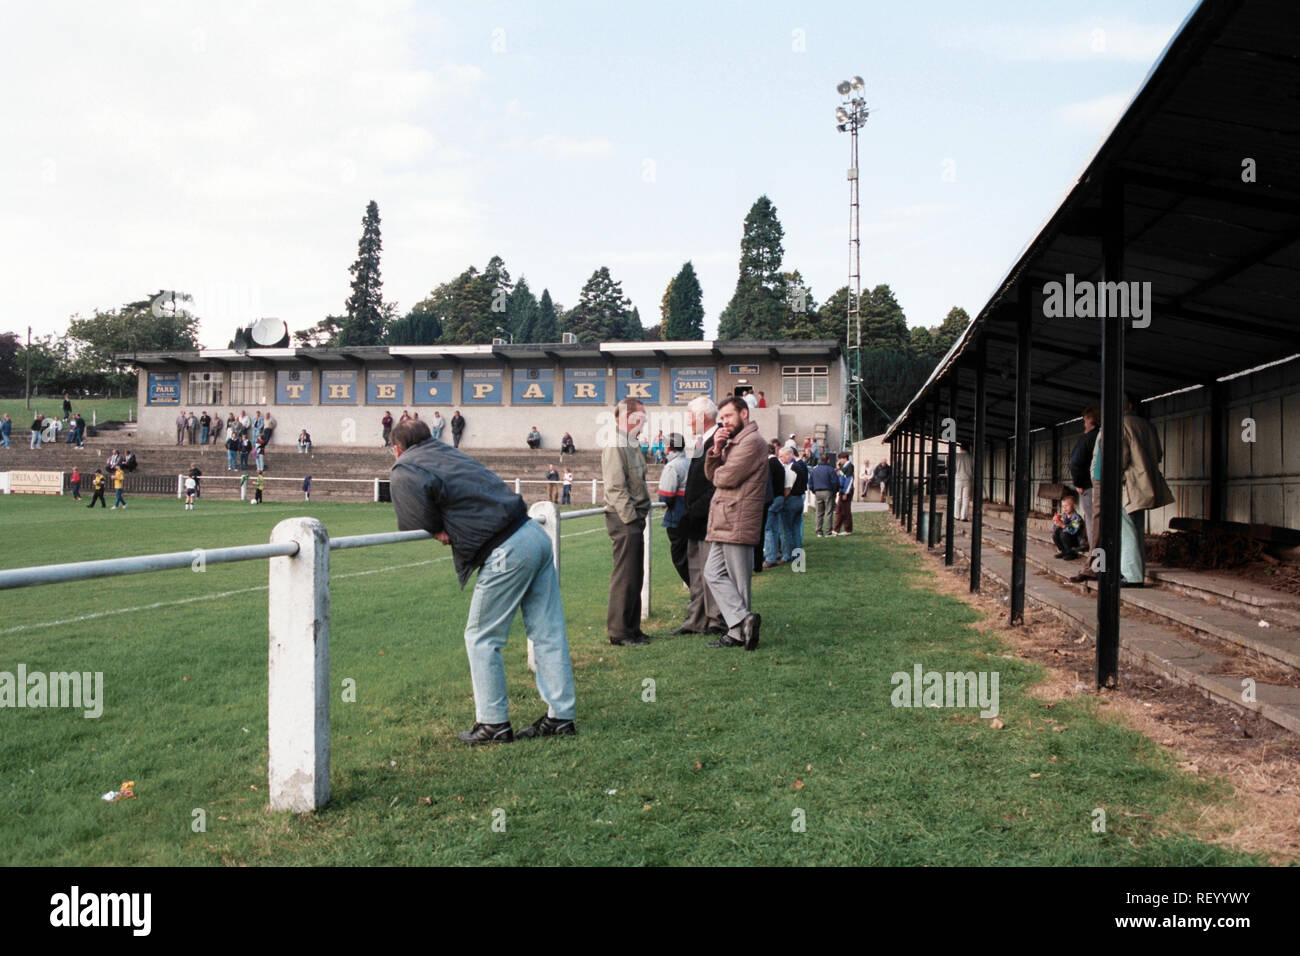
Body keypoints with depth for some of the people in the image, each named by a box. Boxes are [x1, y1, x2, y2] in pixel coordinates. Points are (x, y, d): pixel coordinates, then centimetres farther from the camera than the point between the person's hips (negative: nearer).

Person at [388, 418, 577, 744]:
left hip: (506, 552, -8)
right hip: (536, 534, 8)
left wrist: (434, 529, -3)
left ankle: (493, 723, 12)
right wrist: (440, 525, 16)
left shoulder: (404, 468, 0)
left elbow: (423, 487, -19)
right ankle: (561, 716, 17)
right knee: (549, 633, 10)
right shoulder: (446, 452, 23)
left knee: (481, 639, 6)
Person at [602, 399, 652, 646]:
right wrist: (630, 517, -19)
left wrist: (639, 516, 16)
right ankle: (618, 631, 0)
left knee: (634, 576, 13)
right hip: (624, 521, -10)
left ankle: (631, 628, 21)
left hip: (634, 519, 10)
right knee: (625, 576, -6)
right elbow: (615, 488, -19)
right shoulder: (615, 446, -13)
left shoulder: (628, 445, 18)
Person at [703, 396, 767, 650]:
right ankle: (743, 620, 6)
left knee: (738, 580, -4)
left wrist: (716, 473, 3)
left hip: (737, 522, -10)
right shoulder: (733, 443, 23)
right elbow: (712, 474, 13)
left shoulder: (751, 441, -11)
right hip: (725, 524, 10)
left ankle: (738, 632, 2)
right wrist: (716, 450, -3)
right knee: (713, 573, 8)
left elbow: (727, 477, -20)